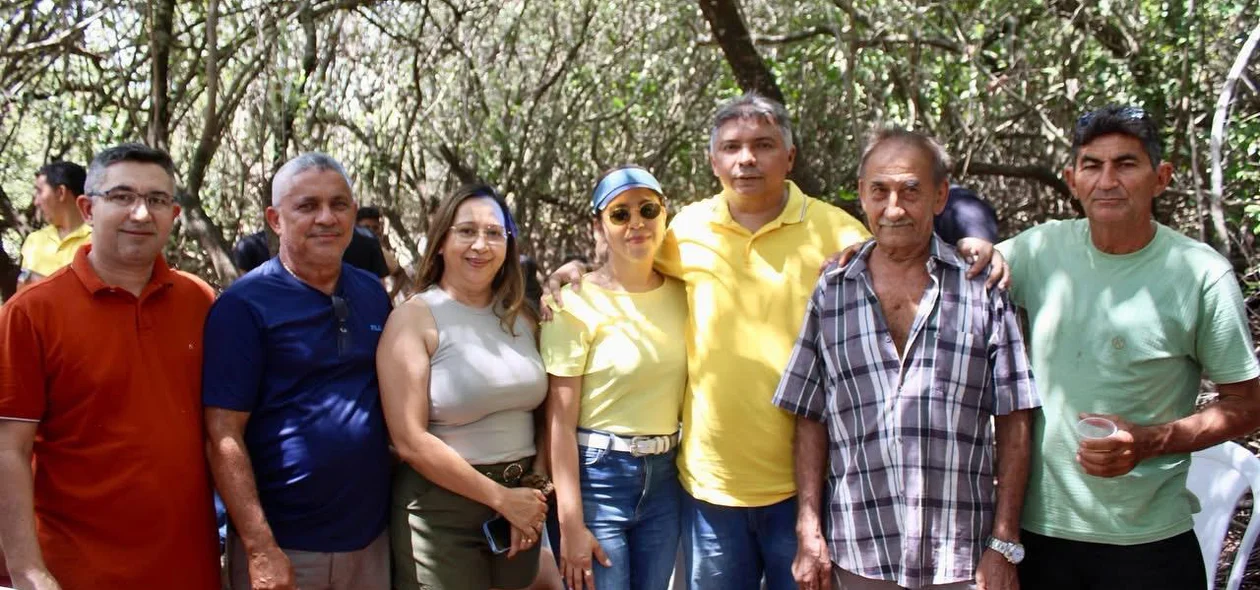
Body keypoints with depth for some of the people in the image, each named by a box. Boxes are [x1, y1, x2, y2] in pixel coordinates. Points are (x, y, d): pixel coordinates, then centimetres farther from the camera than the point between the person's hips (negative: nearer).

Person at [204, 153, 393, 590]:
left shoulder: (373, 294, 4)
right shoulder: (244, 305, -11)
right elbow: (223, 436, -13)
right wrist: (261, 548, -18)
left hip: (370, 537, 5)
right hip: (285, 545, -4)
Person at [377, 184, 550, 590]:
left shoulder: (521, 316, 6)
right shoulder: (414, 319, -9)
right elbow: (410, 441, -16)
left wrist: (536, 491, -5)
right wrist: (501, 497, -13)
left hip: (521, 500, 5)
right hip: (440, 511, -5)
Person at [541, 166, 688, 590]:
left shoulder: (682, 295, 4)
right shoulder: (577, 304, -11)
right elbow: (561, 424, -13)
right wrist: (571, 525, -14)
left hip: (665, 478, 5)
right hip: (596, 477, -5)